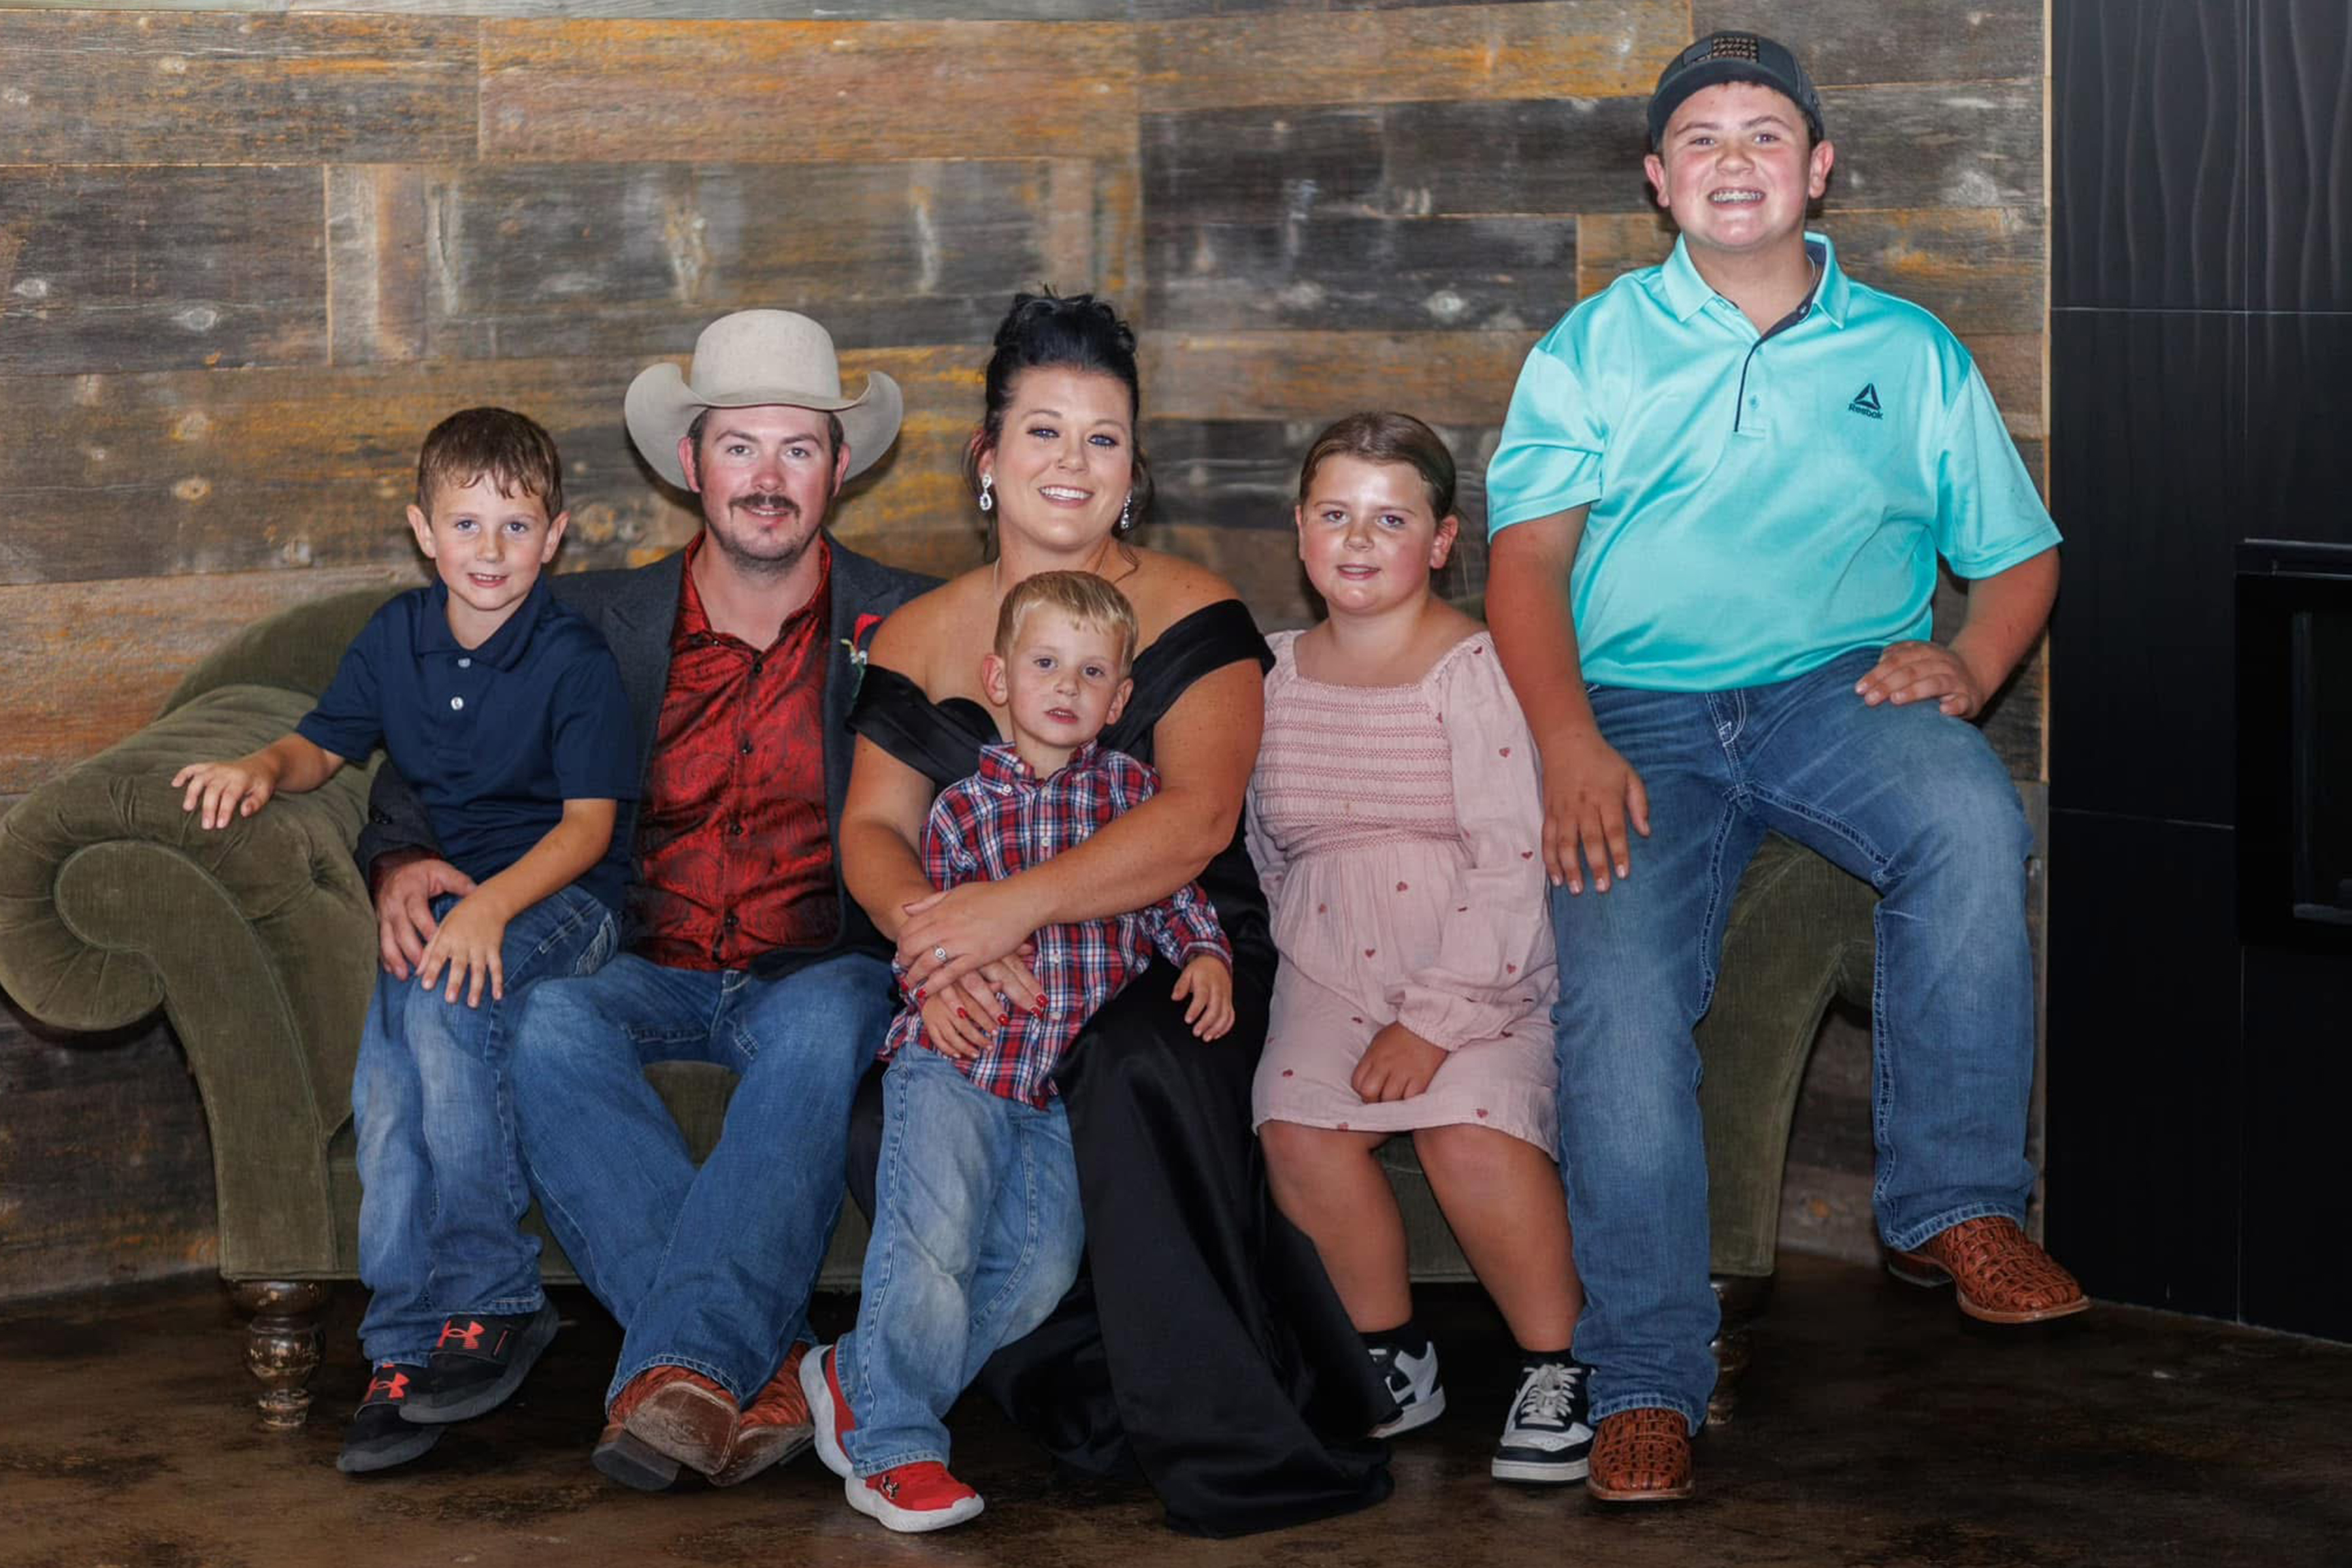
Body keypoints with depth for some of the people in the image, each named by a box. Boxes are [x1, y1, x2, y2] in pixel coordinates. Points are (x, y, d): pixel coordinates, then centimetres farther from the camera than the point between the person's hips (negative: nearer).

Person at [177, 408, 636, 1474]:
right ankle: (405, 1348, -23)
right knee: (386, 1072, -25)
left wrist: (493, 901, -28)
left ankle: (493, 1303, -27)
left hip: (555, 897, -5)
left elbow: (588, 824, -12)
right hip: (432, 896, 5)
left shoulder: (574, 659, -7)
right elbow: (326, 745, 21)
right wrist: (264, 770, -3)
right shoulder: (397, 636, 10)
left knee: (441, 997, -35)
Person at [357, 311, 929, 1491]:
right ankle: (760, 1371, -41)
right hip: (649, 976, 2)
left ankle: (680, 1367, -46)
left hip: (819, 972, -2)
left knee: (821, 1027, -38)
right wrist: (402, 858, -9)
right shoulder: (601, 622, 11)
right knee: (547, 1022, -33)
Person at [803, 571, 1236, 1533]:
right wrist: (937, 987, -12)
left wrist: (1205, 956, -7)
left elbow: (1176, 894, 12)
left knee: (1041, 1267, -1)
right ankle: (892, 1445, -3)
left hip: (1062, 1086, 3)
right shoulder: (964, 806, 3)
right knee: (931, 1244, -18)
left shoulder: (1133, 792, 8)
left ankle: (857, 1377, 14)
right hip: (956, 1061, -3)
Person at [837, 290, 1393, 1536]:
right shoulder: (921, 641, 11)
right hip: (999, 1008, 3)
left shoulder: (1191, 614, -1)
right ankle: (1088, 1387, -10)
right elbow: (873, 828, 0)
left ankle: (1233, 1435, -26)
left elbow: (1197, 816, -15)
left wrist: (1016, 906, -29)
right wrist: (927, 926, -25)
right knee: (883, 1135, -25)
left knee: (1131, 1070, -36)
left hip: (1178, 966, -3)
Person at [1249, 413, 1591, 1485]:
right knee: (1296, 1123, -21)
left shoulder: (1474, 669, -8)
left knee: (1472, 1131, -28)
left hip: (1478, 964, -4)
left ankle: (1557, 1370, -8)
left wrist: (1434, 1021, -18)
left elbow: (1514, 865, -13)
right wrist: (1295, 960, 8)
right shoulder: (1277, 673, 9)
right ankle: (1391, 1359, 1)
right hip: (1329, 964, 5)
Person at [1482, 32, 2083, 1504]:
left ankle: (1958, 1205, -23)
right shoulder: (1593, 348, 15)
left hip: (1841, 692, 0)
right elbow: (1529, 558, 4)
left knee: (1971, 818, -34)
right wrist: (1569, 739, -14)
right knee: (1619, 995, -25)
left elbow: (2021, 555, 16)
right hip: (1641, 713, 0)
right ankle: (1649, 1383, -20)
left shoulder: (1910, 352, 17)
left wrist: (1967, 666, -7)